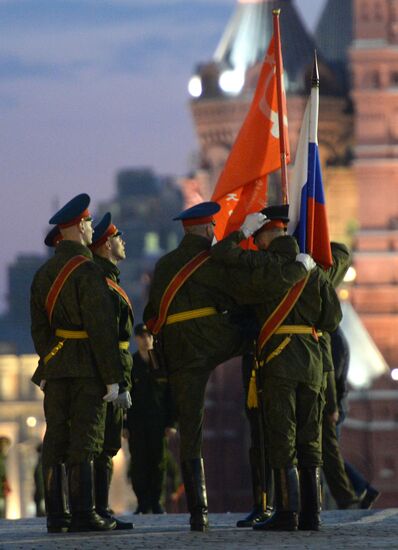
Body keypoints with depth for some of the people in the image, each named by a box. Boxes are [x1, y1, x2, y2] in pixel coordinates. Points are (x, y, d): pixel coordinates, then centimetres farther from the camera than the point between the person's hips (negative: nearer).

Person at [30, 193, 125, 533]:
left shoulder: (44, 273, 11)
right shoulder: (86, 271, -13)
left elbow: (39, 327, 14)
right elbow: (102, 328, -16)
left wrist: (47, 367, 18)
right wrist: (112, 377, -13)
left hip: (55, 366, 7)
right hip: (88, 369, -7)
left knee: (55, 442, 7)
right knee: (84, 443, -5)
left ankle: (56, 515, 9)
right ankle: (83, 514, -6)